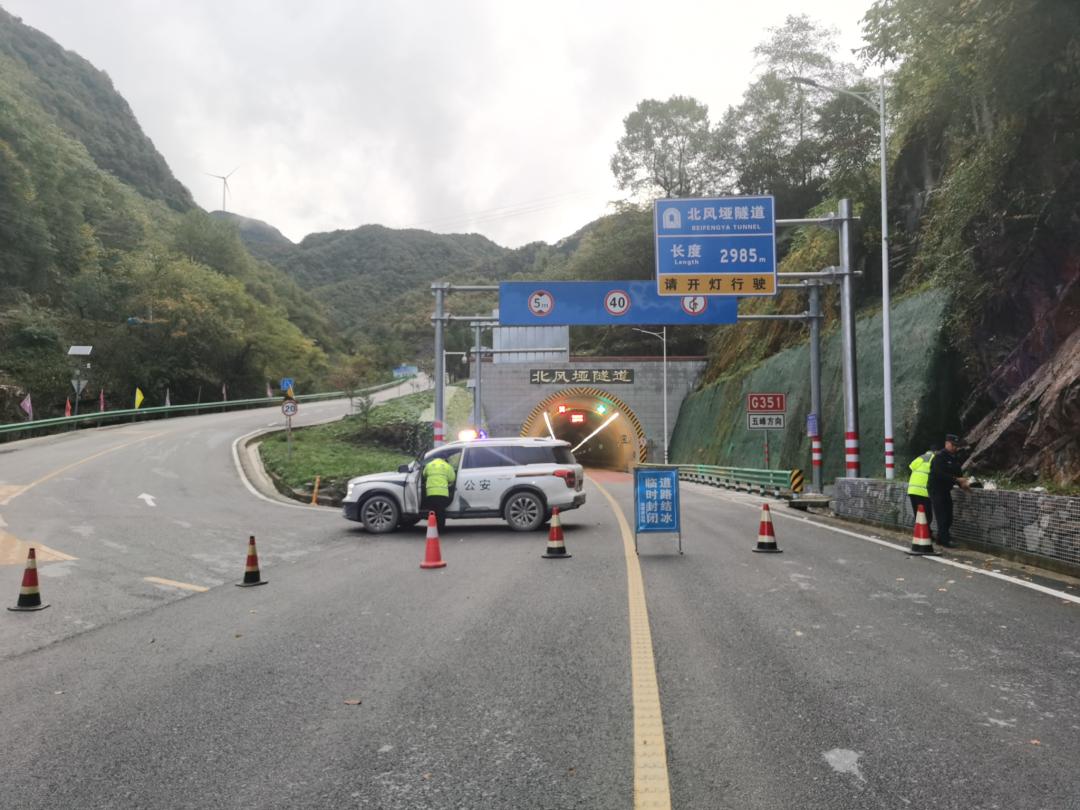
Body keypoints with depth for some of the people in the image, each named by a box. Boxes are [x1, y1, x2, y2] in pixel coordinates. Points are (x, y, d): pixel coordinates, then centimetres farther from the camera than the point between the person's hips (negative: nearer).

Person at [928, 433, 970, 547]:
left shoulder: (954, 459, 14)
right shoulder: (939, 457, -14)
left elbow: (958, 473, 12)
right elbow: (941, 474, -24)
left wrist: (962, 483, -8)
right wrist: (957, 479, -28)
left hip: (946, 491, 9)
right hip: (937, 490, -9)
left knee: (948, 518, 11)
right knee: (942, 517, -9)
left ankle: (941, 538, 21)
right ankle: (945, 539, -5)